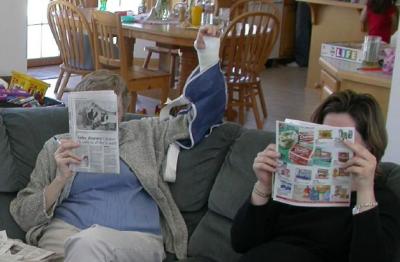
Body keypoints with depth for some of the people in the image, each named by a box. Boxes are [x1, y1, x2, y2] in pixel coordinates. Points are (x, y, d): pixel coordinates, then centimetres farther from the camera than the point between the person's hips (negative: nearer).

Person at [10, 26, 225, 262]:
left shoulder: (144, 133, 20)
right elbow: (23, 216, 12)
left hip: (137, 240, 0)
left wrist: (207, 58, 6)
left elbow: (201, 114, 19)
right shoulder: (58, 147, 17)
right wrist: (61, 179, -7)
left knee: (88, 243, -33)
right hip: (65, 235, 0)